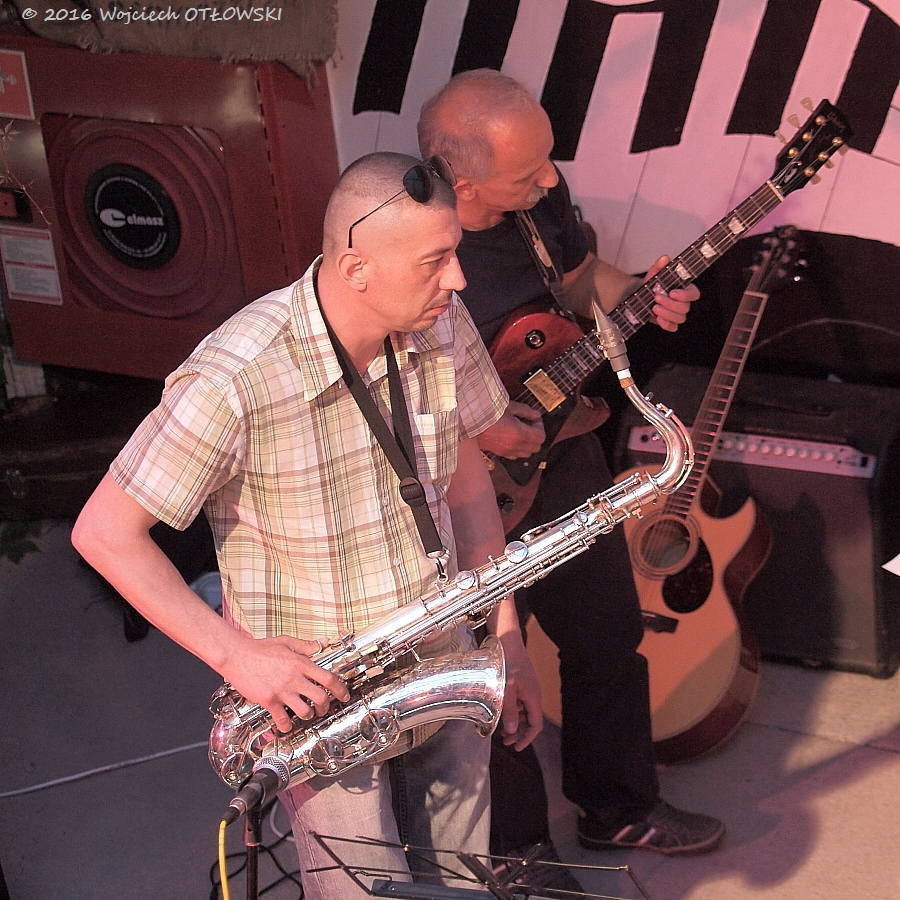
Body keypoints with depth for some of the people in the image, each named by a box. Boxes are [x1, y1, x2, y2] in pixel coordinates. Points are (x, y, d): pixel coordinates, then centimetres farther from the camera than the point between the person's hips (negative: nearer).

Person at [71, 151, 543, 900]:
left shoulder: (443, 327, -8)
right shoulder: (235, 379, -26)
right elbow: (103, 532, -18)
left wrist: (507, 639, 7)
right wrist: (234, 653, -23)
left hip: (445, 671, 5)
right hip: (315, 693, -5)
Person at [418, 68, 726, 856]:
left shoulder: (540, 194, -12)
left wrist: (635, 295, -11)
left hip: (553, 445, 6)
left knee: (611, 636, 20)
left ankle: (620, 810, 44)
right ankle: (513, 838, 38)